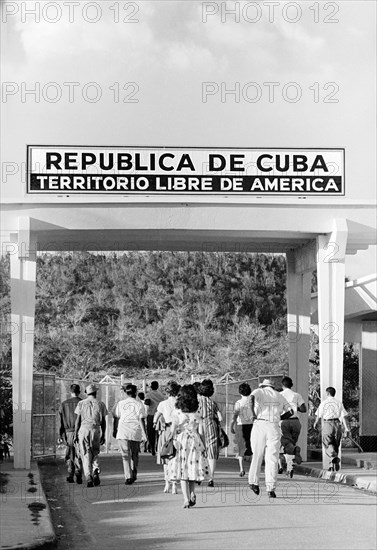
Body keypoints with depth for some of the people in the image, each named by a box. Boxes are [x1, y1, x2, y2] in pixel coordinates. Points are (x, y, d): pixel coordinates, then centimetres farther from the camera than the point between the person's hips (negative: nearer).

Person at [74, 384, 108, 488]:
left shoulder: (81, 403, 5)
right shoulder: (101, 404, 6)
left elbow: (78, 420, 3)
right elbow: (103, 422, 7)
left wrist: (75, 434, 7)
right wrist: (103, 435, 13)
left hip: (83, 429, 0)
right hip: (96, 430, 0)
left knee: (86, 455, 3)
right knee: (95, 453, 15)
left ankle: (88, 478, -8)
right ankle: (96, 472, -7)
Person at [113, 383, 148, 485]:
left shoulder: (120, 404, 3)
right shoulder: (139, 404, 1)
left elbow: (116, 418, 6)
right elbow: (142, 420, -3)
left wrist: (114, 430, 18)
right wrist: (144, 434, 0)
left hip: (123, 432, -1)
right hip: (136, 432, 1)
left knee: (125, 455, -1)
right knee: (134, 455, 17)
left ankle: (128, 477, -12)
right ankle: (134, 475, 23)